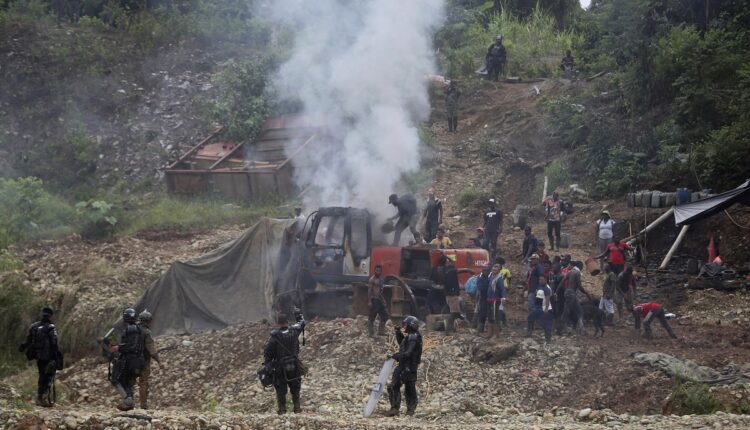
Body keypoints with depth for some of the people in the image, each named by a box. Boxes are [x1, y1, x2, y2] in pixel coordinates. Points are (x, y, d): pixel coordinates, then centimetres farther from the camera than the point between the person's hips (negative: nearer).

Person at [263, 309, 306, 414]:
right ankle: (297, 407, 17)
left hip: (280, 368, -2)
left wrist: (267, 363, 0)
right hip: (294, 366, 2)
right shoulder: (294, 331, -7)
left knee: (281, 389, 8)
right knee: (295, 388, 17)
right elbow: (302, 323, 13)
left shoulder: (274, 336, -15)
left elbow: (267, 351, -13)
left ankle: (282, 409, 9)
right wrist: (297, 313, 30)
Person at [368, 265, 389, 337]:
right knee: (372, 317, -5)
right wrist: (369, 301, -21)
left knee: (385, 315, 11)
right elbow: (369, 291, -14)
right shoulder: (372, 279, -10)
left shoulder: (380, 279, 15)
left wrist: (383, 300, 18)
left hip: (380, 300, 9)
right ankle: (371, 333, -2)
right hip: (374, 300, -9)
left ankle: (381, 331, 18)